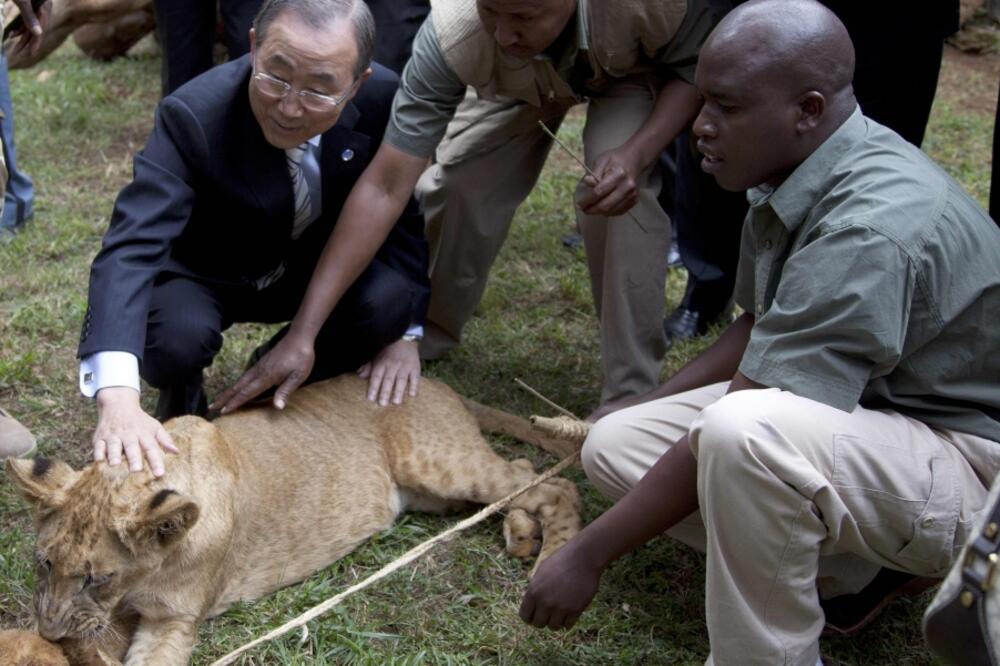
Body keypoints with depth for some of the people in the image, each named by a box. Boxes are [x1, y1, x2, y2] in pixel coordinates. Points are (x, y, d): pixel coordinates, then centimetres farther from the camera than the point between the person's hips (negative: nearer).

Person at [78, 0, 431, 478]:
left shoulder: (382, 99, -22)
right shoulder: (194, 116, -33)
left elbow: (403, 215, -6)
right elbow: (131, 248, -42)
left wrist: (405, 328, -14)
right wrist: (117, 398, -55)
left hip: (316, 266, 3)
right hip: (205, 276, -3)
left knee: (388, 298, -27)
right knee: (176, 337, -35)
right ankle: (181, 401, 5)